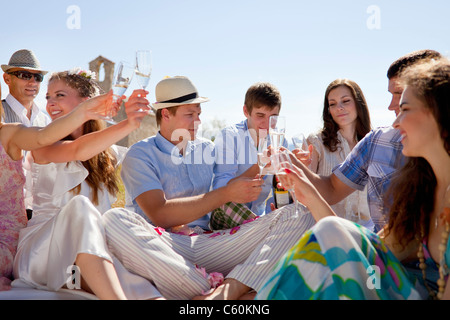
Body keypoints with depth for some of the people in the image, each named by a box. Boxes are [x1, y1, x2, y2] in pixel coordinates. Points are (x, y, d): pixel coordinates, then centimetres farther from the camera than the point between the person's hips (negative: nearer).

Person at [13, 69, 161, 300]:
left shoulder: (108, 155, 13)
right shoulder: (42, 144, 0)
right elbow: (77, 151, -24)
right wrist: (127, 125, -39)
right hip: (41, 252, -3)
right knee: (80, 206, -37)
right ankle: (117, 297, -48)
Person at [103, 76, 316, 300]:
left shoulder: (207, 149, 20)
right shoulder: (141, 155, 3)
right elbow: (160, 214, -12)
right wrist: (226, 194, -13)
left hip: (209, 244, 4)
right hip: (164, 248, -4)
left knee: (297, 215, -14)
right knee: (113, 220, -34)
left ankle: (224, 292, -37)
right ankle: (213, 289, -36)